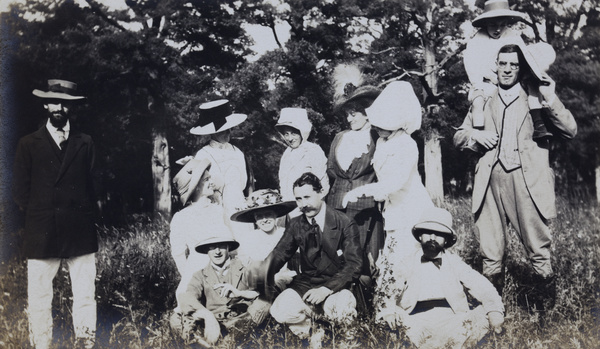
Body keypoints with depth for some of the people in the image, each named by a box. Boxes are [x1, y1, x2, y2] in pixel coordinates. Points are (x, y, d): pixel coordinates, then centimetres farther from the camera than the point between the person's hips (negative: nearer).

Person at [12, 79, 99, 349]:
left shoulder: (85, 143, 13)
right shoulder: (29, 144, 8)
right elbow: (20, 190, 8)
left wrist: (85, 212, 5)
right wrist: (37, 215, 1)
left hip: (80, 233, 1)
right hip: (42, 233, -1)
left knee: (85, 296, 1)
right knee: (39, 299, 1)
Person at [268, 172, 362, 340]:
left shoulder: (344, 224, -7)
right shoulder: (296, 225, 5)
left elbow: (354, 264, -12)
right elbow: (279, 255, 3)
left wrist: (327, 289, -26)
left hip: (337, 284, -3)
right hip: (306, 283, 3)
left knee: (339, 311, -37)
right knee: (280, 311, -27)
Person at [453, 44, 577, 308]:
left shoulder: (536, 97, 12)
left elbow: (570, 130, 2)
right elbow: (458, 139, 22)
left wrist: (550, 99, -10)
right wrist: (473, 134, 1)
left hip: (526, 179, -2)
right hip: (491, 179, 2)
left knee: (538, 250, -5)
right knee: (490, 253, 2)